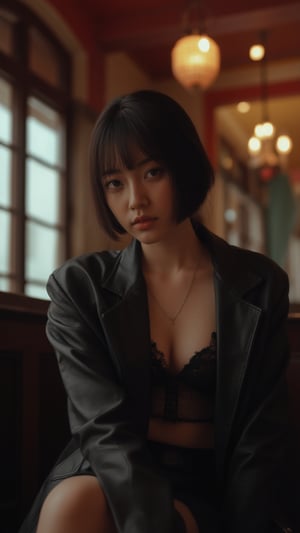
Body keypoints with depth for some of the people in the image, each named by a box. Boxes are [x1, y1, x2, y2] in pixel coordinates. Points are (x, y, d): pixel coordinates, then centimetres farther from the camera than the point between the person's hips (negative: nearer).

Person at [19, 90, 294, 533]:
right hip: (108, 476, 2)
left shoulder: (260, 286, -1)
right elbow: (104, 427, -12)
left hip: (207, 487, -1)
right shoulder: (80, 287, -2)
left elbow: (260, 437, -1)